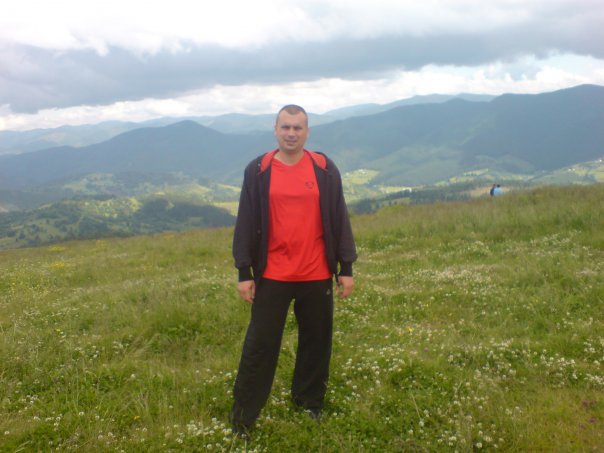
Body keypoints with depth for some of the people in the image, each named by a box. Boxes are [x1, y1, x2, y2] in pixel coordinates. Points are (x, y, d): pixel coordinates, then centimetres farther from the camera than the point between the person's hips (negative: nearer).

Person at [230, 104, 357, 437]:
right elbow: (246, 224, 0)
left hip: (317, 276, 2)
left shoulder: (325, 169, 2)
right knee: (259, 346, 3)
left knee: (316, 342, 13)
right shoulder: (257, 171, 0)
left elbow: (339, 220, 4)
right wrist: (244, 272, -3)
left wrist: (346, 268, 2)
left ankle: (310, 402, 33)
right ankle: (243, 415, 14)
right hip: (272, 276, -1)